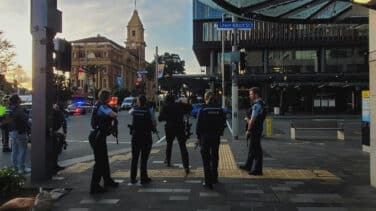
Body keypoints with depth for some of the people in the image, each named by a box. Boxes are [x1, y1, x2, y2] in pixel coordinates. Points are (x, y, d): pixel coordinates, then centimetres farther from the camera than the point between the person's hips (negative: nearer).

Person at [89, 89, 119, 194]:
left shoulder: (100, 106, 13)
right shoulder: (102, 106, -17)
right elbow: (113, 115, -33)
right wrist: (115, 115, -11)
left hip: (99, 136, 10)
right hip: (97, 137, -10)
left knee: (104, 159, 21)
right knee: (99, 162, -3)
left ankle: (107, 180, 36)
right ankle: (94, 187, 4)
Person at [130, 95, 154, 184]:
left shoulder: (134, 109, -3)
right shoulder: (147, 111, -13)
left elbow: (130, 112, 21)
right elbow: (152, 125, -13)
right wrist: (153, 125, 7)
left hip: (135, 136, 4)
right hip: (146, 137, -3)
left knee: (134, 158, 13)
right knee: (144, 159, 4)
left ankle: (133, 178, 20)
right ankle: (143, 178, 9)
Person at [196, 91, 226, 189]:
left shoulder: (203, 110, -10)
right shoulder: (219, 110, 0)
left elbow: (199, 125, -9)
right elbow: (223, 124, 2)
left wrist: (198, 137, -1)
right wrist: (219, 133, 12)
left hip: (205, 137, -4)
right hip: (216, 137, 4)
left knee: (206, 159, 3)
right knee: (214, 157, 20)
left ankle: (208, 182, 2)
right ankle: (214, 178, 34)